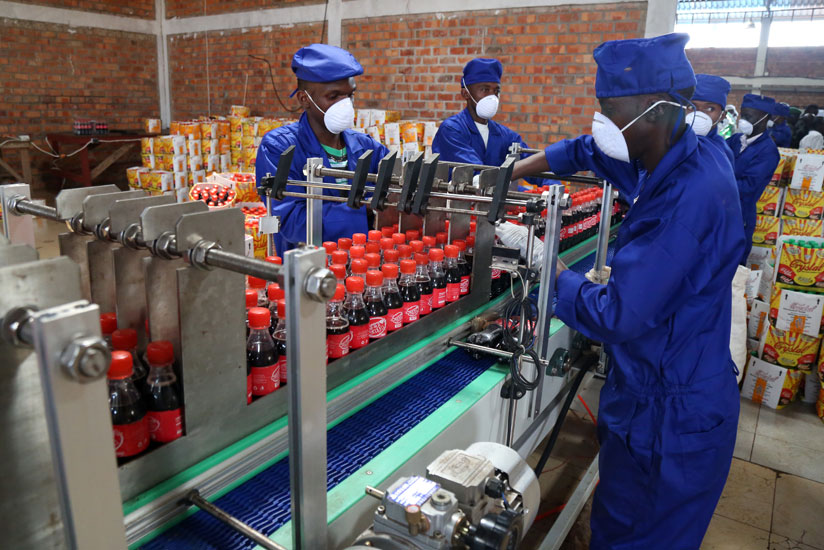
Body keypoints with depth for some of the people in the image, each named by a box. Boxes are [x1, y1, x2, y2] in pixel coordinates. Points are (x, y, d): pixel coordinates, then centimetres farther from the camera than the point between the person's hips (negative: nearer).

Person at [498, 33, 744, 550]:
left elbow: (618, 316, -29)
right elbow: (590, 150, 15)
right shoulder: (690, 155, -1)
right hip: (649, 393, 9)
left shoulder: (688, 197, -30)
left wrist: (550, 269, -13)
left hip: (672, 415, -9)